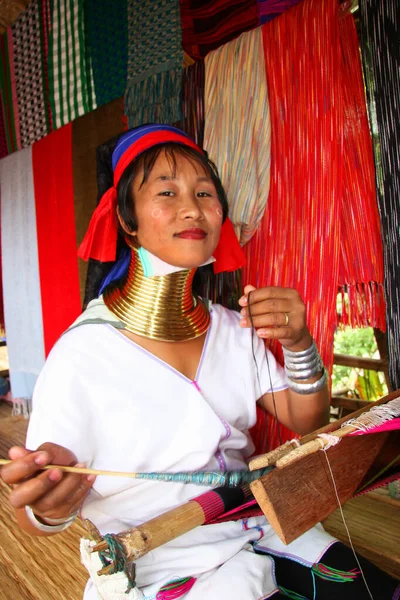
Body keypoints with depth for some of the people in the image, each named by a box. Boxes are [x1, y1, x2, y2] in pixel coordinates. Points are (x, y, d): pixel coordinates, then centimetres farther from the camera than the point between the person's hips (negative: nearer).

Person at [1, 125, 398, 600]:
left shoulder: (235, 328, -4)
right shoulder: (82, 354, -20)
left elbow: (306, 423, 0)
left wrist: (298, 344, -17)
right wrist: (50, 507, -36)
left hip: (255, 529, 5)